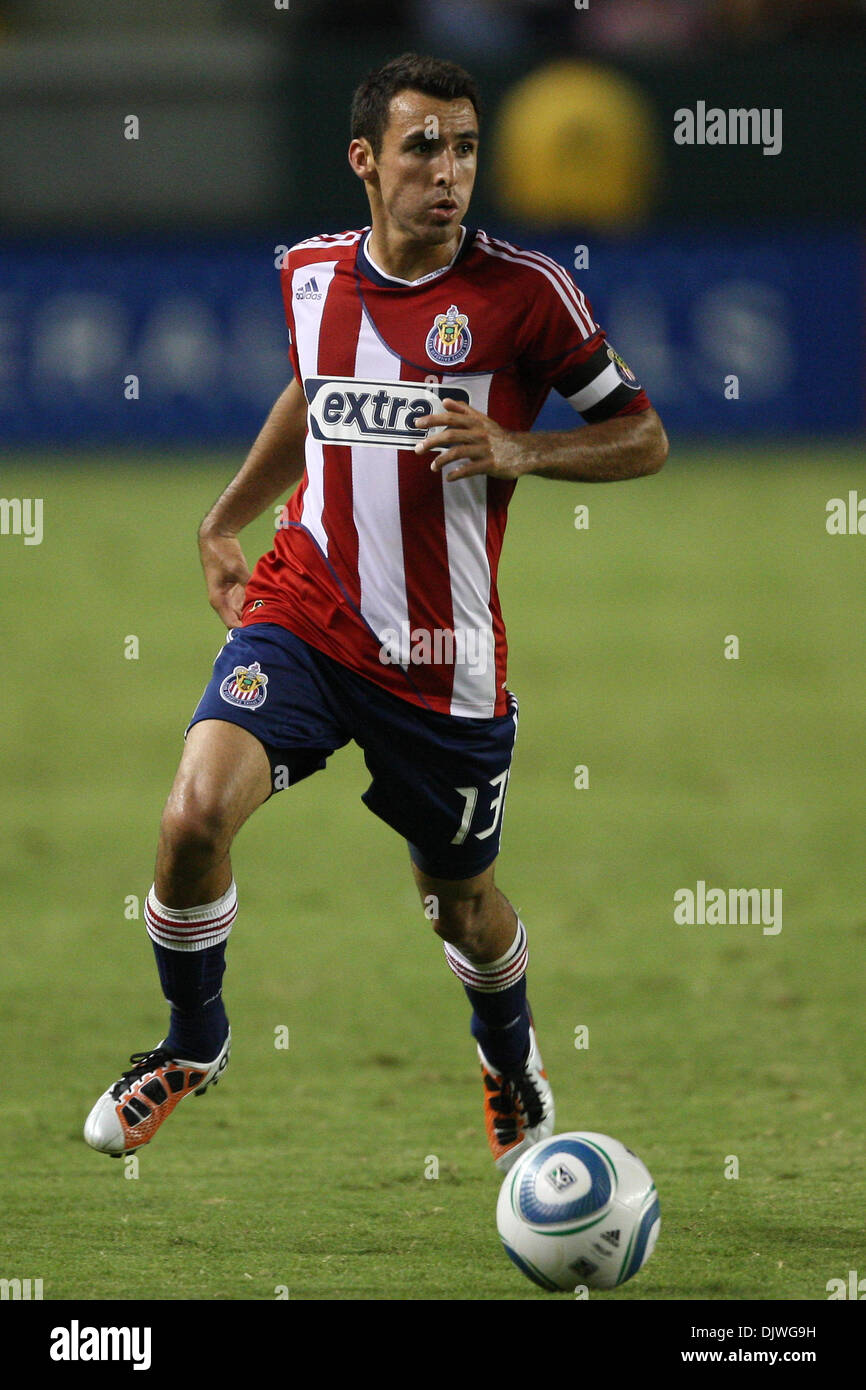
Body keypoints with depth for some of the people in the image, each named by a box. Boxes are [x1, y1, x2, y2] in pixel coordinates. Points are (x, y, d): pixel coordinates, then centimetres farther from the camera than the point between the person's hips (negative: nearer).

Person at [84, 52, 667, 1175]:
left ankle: (510, 1055, 47)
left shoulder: (522, 291, -10)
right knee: (196, 816, -22)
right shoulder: (312, 273, 3)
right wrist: (226, 519, 26)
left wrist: (518, 452, -19)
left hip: (444, 659, -2)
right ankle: (193, 1042, 5)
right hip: (302, 618, 2)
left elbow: (642, 438, -3)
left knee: (460, 898, 12)